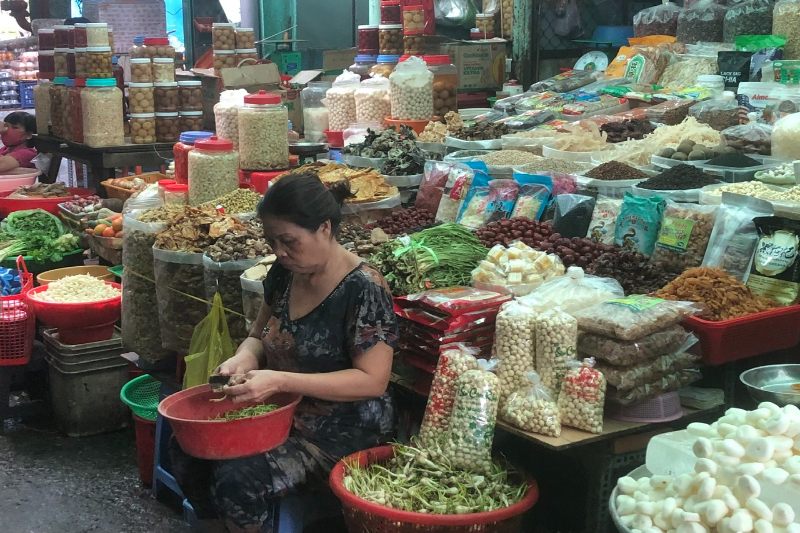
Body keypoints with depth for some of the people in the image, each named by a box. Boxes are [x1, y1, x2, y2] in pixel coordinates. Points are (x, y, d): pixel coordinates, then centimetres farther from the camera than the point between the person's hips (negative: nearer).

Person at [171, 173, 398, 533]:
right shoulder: (284, 273, 1)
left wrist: (281, 381, -28)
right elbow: (260, 334, 15)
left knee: (238, 478, -25)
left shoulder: (363, 290, -20)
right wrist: (245, 357, -10)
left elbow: (372, 381, -22)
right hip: (283, 413, 7)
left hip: (344, 430, -7)